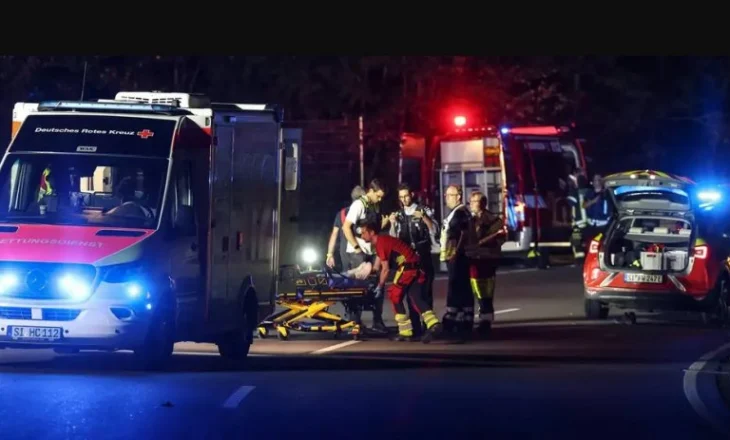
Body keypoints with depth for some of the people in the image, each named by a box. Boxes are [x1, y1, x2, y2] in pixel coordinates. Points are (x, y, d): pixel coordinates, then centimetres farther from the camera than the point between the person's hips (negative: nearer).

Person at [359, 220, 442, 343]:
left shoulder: (381, 242, -8)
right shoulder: (382, 240, 23)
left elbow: (385, 269, -9)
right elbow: (376, 267, 29)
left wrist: (379, 287, 0)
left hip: (407, 267, -9)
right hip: (417, 267, 9)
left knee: (395, 296, 3)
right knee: (416, 298, 4)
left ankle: (405, 332, 3)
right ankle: (433, 325, -15)